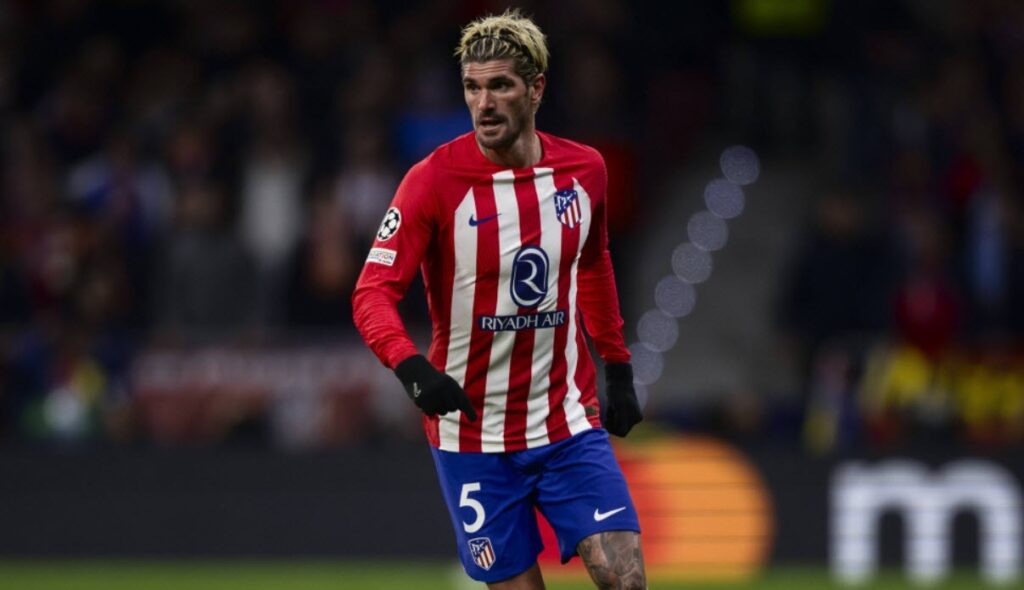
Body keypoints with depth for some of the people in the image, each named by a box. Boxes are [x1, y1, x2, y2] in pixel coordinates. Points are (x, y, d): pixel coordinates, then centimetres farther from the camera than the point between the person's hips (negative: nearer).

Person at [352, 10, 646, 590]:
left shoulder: (585, 170, 1)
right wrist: (412, 367, -33)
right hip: (473, 438, -3)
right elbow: (373, 293, -16)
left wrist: (618, 368, 22)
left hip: (569, 424, 3)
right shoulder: (435, 180, -12)